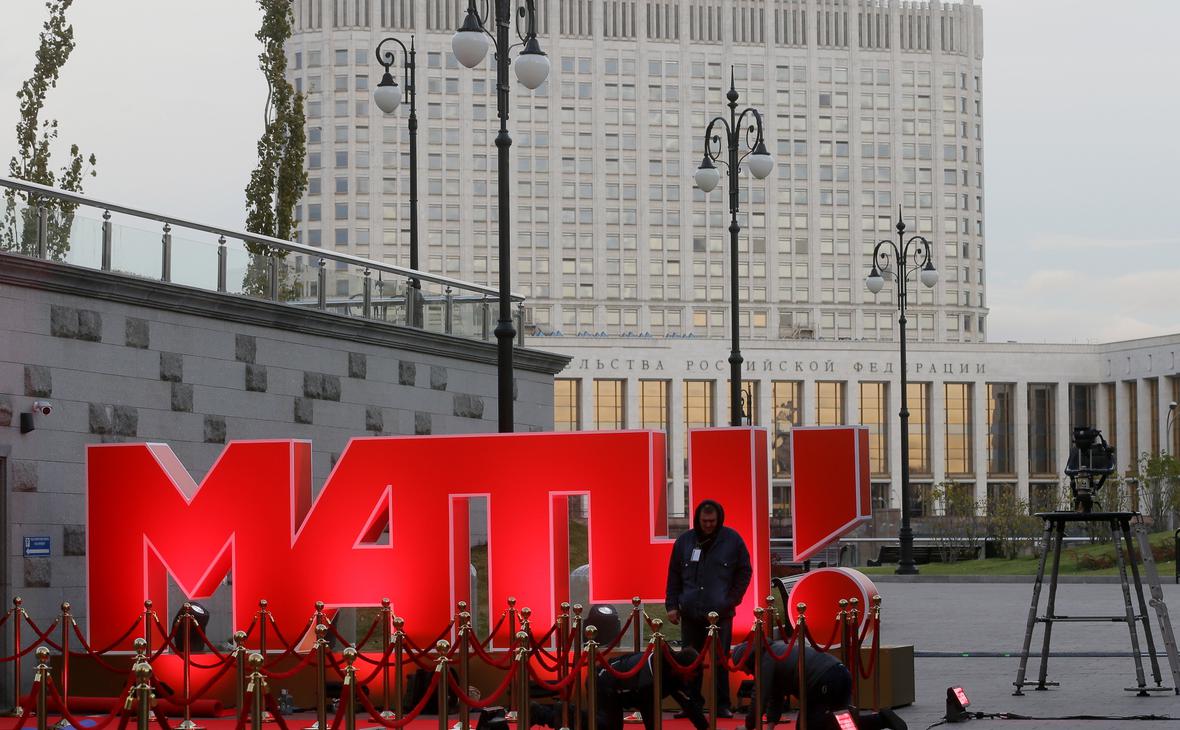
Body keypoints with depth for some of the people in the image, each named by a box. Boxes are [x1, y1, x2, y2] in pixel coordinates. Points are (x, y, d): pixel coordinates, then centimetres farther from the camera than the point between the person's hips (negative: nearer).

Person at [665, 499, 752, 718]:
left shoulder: (732, 540, 1)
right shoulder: (685, 541, 6)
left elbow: (745, 572, 7)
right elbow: (674, 575, 11)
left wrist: (732, 600, 0)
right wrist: (672, 604, 5)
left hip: (721, 612, -2)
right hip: (690, 612, 2)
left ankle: (722, 705, 4)